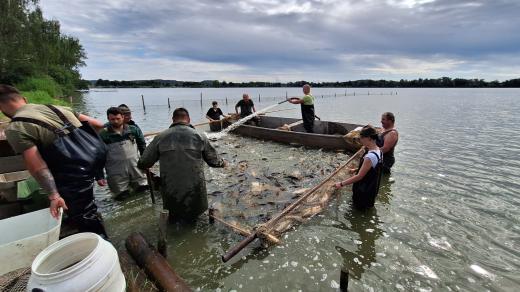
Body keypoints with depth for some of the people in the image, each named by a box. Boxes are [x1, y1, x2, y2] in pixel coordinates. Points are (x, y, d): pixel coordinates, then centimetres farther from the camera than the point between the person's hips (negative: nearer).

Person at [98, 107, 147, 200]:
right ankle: (121, 189, 36)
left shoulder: (134, 130, 2)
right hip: (116, 174, -2)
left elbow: (142, 147, 10)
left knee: (143, 189, 8)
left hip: (136, 168, 2)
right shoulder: (103, 135, -4)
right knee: (121, 196, 5)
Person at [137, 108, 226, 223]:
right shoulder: (199, 136, -2)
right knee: (193, 214, 23)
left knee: (174, 217, 26)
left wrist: (141, 164, 29)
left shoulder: (160, 137, -2)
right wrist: (222, 162, 28)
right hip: (195, 191, -1)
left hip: (171, 193, 1)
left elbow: (143, 164, 4)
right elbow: (213, 160, 5)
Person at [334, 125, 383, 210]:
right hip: (372, 189, 9)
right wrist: (356, 170, 9)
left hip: (364, 193, -9)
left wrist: (341, 184, -23)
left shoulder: (370, 157, -31)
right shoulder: (378, 151, -2)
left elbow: (359, 176, -27)